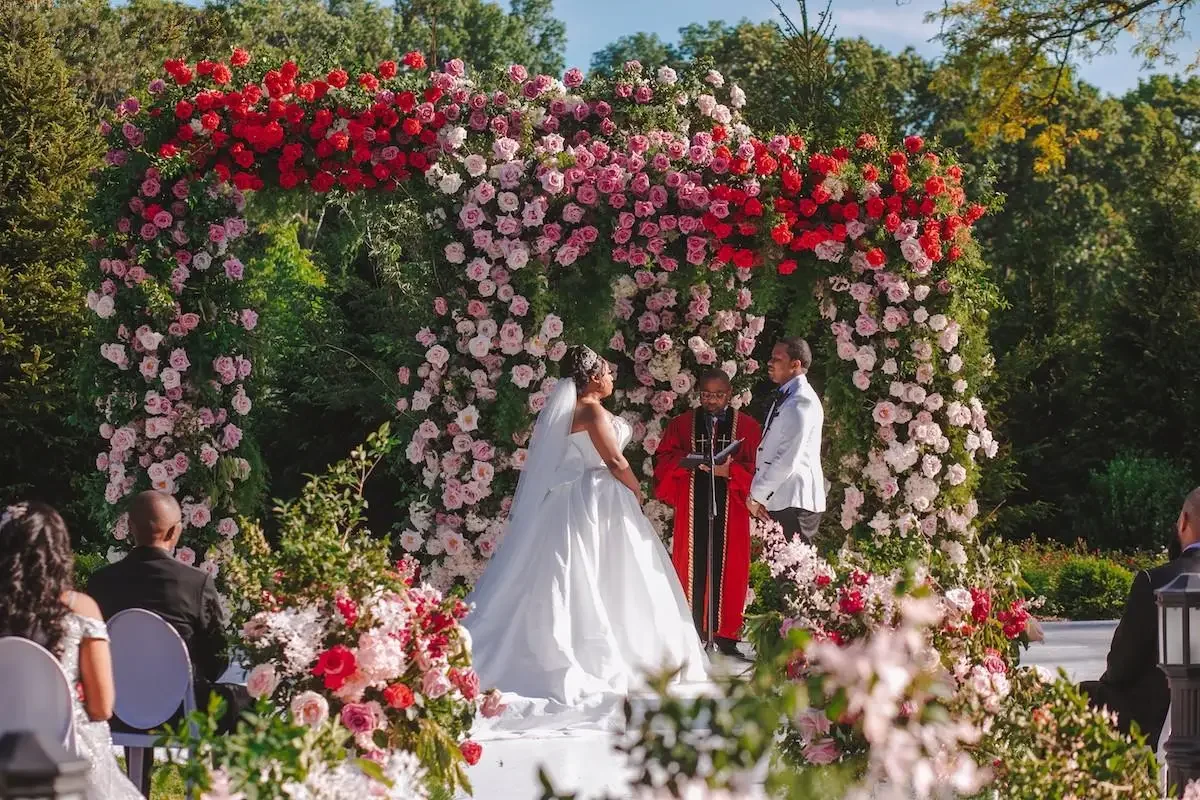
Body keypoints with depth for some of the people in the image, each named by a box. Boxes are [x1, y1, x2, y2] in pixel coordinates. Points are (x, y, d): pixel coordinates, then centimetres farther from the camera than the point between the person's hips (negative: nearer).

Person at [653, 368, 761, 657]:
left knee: (727, 570, -2)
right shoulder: (681, 424, 11)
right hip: (692, 509, 1)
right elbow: (663, 460, 7)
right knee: (692, 568, -2)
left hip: (730, 510, -1)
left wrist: (730, 471, -16)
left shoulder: (747, 426, 7)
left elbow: (757, 468, 1)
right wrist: (686, 462, -12)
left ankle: (726, 635, 2)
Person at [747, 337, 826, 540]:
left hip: (795, 504, -9)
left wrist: (756, 496, -12)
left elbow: (788, 460, -18)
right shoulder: (783, 398, 19)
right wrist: (755, 492, 8)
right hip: (778, 503, 9)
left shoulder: (802, 402, -12)